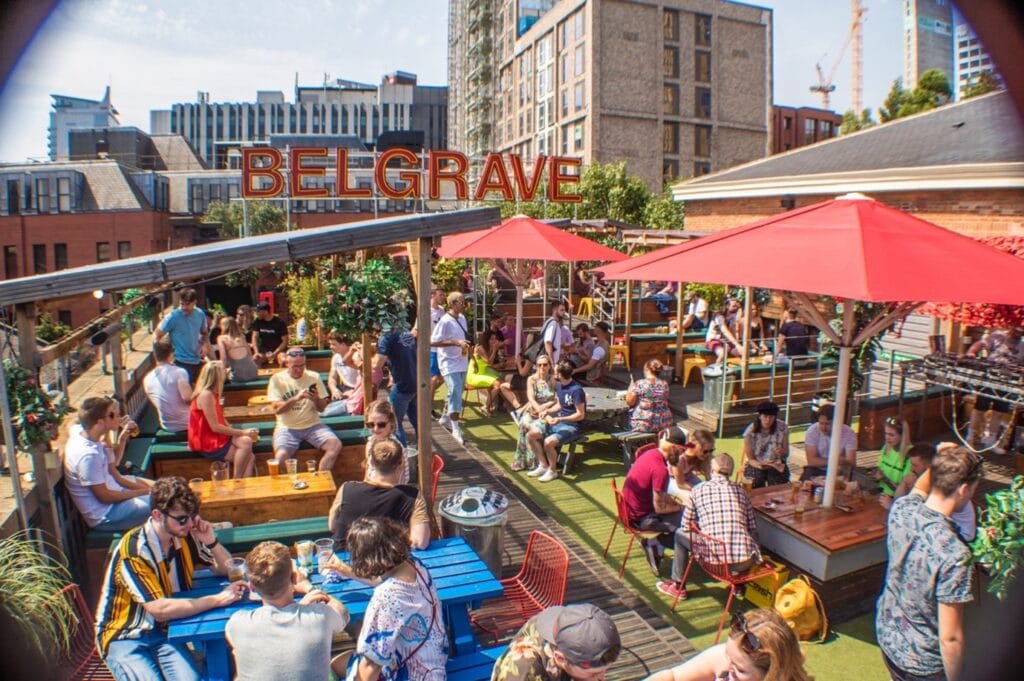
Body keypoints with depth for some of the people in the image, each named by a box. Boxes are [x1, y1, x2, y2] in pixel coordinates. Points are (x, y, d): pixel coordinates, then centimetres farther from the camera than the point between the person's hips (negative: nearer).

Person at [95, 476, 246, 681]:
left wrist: (211, 542, -14)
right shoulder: (133, 551, -21)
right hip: (124, 637, -3)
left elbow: (227, 570, 5)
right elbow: (159, 609, -25)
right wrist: (218, 599, -24)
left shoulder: (184, 536, -4)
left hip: (165, 632, 4)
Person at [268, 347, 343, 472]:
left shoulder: (314, 377, 5)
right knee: (281, 456, -30)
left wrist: (316, 399, -17)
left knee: (336, 445, -23)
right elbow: (276, 409, -9)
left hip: (313, 425, 2)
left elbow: (322, 408, 6)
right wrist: (296, 398, -24)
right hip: (287, 427, -2)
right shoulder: (277, 379, 0)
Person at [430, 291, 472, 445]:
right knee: (456, 395, -12)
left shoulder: (462, 318, 9)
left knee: (455, 393, 18)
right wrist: (456, 343, -24)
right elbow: (433, 342, -19)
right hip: (450, 364, -8)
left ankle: (445, 418, 38)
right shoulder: (445, 321, -16)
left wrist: (467, 345, 6)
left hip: (462, 363, 8)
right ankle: (456, 429, -5)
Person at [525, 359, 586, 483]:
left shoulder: (576, 390, -21)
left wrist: (560, 419, -28)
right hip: (558, 421, 9)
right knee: (530, 435, -4)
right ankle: (543, 465, 9)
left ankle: (552, 470, -5)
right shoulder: (558, 385, 5)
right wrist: (547, 412, -1)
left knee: (548, 442, -30)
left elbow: (581, 415, -19)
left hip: (572, 426, -9)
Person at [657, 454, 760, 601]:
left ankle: (678, 586, 32)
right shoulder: (740, 491, 11)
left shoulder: (698, 490, 4)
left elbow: (686, 526, 11)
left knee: (680, 534, 24)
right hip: (745, 562, 3)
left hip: (714, 560, -2)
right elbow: (753, 529, 11)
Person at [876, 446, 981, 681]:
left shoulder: (901, 508, -17)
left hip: (886, 635, 5)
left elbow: (919, 489, 12)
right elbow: (950, 637, -26)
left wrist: (941, 462, 5)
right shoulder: (955, 555, -35)